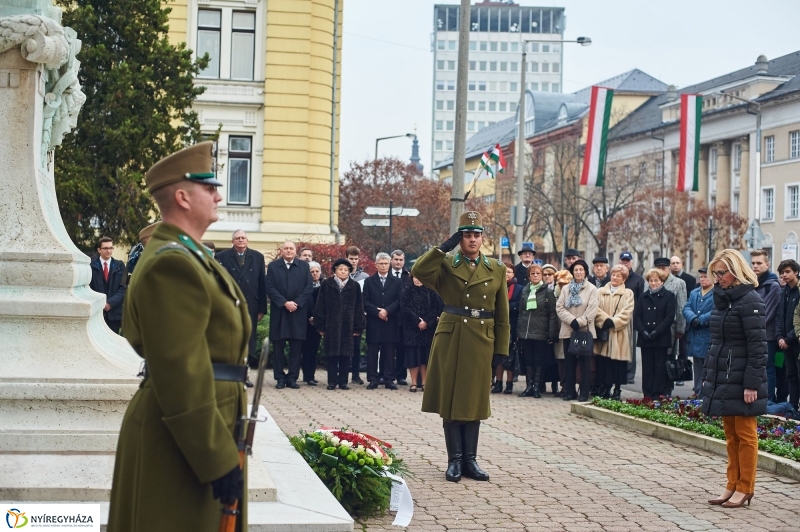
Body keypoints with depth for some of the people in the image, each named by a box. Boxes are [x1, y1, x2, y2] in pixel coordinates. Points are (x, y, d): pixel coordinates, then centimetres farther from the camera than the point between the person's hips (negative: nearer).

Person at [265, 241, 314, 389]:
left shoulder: (304, 266, 8)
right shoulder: (273, 266, 6)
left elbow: (309, 288, 2)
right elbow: (270, 288, -2)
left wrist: (296, 303, -10)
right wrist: (284, 303, -12)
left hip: (298, 312, 0)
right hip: (278, 311, 0)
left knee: (296, 346, 0)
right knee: (278, 346, 2)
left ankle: (292, 377, 6)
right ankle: (280, 378, 7)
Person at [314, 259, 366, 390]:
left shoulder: (355, 286, 5)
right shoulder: (326, 284, 2)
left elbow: (359, 307, 5)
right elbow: (320, 306, 2)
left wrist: (358, 327, 0)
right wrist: (320, 325, -3)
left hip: (347, 325, 1)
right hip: (331, 324, -1)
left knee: (345, 354, 3)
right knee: (331, 354, 2)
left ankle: (343, 381, 9)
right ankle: (332, 381, 7)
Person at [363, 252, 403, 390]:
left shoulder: (397, 282, 11)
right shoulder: (369, 281, 10)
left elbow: (399, 301, 2)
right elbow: (366, 302, 2)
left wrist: (387, 311, -12)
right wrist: (377, 312, -11)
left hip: (391, 323, 0)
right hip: (373, 322, 0)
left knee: (389, 352, 1)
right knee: (372, 352, 0)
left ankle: (389, 379, 4)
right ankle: (373, 379, 3)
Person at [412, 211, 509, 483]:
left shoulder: (497, 269, 7)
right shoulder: (446, 265, 1)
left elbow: (502, 314, 8)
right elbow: (418, 271, -20)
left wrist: (502, 348, 3)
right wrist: (444, 247, -16)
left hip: (481, 341, 2)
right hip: (450, 339, -2)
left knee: (474, 400, 7)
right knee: (451, 400, 2)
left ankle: (470, 460, 14)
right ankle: (455, 460, 8)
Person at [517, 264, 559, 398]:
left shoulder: (547, 292, -1)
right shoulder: (525, 291, 11)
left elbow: (552, 314, -4)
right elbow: (521, 313, 14)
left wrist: (551, 334, -11)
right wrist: (518, 332, 8)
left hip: (540, 332, -4)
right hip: (525, 332, 4)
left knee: (539, 361, 1)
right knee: (528, 360, 6)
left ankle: (537, 387, 5)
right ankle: (529, 387, 10)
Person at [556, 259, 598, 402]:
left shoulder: (592, 289, 1)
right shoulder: (566, 289, 11)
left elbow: (592, 310, -7)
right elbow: (559, 307, 2)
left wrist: (580, 322, -15)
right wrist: (572, 320, -11)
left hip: (585, 331, -3)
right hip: (568, 330, 3)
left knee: (585, 363, -2)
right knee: (569, 363, 6)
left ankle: (584, 393, 1)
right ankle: (569, 391, 12)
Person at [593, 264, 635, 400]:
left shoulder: (628, 293, 6)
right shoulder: (601, 292, 11)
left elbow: (626, 312, -4)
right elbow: (596, 309, 1)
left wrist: (613, 322, -14)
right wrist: (605, 320, -14)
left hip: (619, 334, -2)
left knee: (618, 362, -1)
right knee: (603, 361, 0)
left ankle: (617, 389, 7)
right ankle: (604, 387, 10)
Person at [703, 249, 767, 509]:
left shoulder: (750, 301, -13)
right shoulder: (722, 299, 12)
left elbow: (757, 346, -16)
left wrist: (752, 383, -19)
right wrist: (708, 375, 15)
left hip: (741, 380, -8)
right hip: (722, 378, 8)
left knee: (745, 434, 0)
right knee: (730, 434, 11)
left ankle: (745, 488, 7)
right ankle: (733, 485, 17)